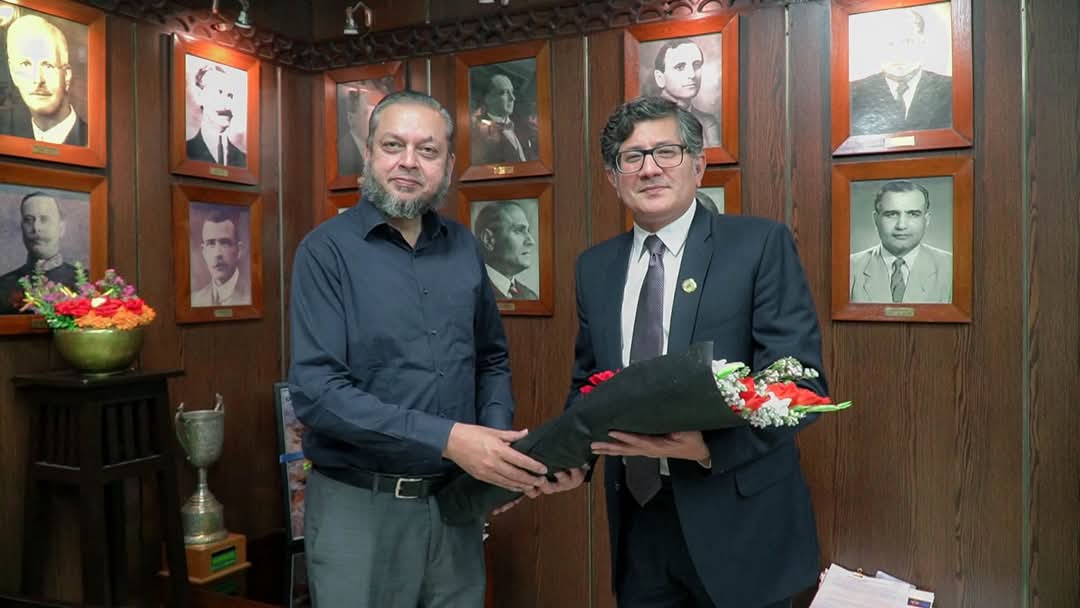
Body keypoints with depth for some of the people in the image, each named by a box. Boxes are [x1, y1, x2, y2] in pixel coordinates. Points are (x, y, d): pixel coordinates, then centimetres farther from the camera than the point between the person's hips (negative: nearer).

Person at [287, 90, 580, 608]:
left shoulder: (464, 249, 5)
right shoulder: (327, 250, -10)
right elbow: (316, 391, -19)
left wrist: (496, 439, -6)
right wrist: (445, 440, -25)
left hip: (454, 502, 5)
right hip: (358, 506, -4)